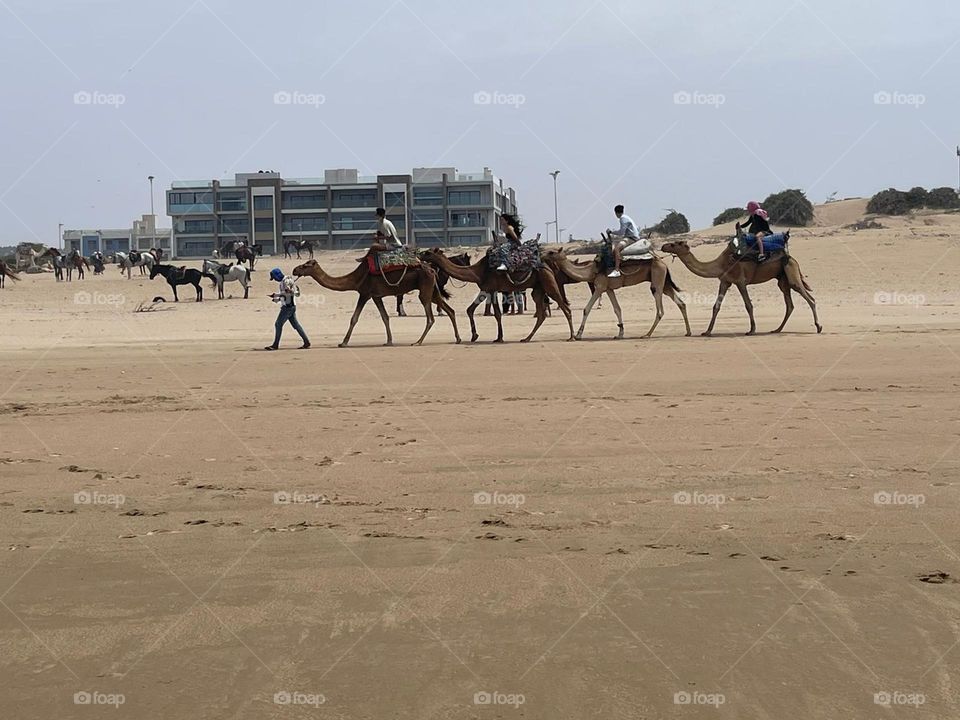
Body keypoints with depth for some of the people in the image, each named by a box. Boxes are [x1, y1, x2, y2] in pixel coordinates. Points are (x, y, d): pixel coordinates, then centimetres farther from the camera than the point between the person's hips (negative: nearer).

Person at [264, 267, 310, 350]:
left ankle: (275, 345, -4)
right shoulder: (283, 282, 17)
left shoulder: (285, 281, -13)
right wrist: (278, 299, 14)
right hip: (291, 306, 10)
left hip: (288, 306, -10)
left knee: (278, 324, -7)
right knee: (295, 324, 10)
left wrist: (276, 294, -20)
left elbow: (288, 292, -25)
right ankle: (306, 342, 10)